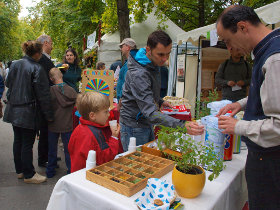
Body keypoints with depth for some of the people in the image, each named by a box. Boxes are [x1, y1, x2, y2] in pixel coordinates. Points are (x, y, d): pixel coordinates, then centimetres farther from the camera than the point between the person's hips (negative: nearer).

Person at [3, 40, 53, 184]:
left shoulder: (14, 65, 5)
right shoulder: (37, 68, -16)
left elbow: (8, 84, 15)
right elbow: (43, 94, -16)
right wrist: (49, 115, -11)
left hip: (13, 110, 8)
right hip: (28, 112, -7)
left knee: (18, 141, 17)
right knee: (27, 144, 2)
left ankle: (20, 170, 31)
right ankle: (29, 175, 14)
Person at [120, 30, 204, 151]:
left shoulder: (154, 64, 3)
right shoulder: (138, 74, -29)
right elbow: (150, 112, -36)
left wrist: (160, 102, 6)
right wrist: (182, 125, -44)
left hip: (146, 124, 9)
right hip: (134, 128, -9)